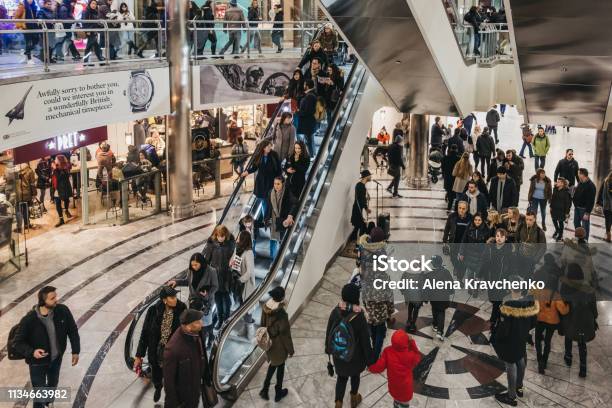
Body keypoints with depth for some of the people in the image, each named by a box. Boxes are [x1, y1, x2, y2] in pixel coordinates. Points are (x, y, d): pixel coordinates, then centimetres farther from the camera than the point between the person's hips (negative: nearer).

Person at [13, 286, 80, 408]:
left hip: (56, 358, 4)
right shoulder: (29, 320, -29)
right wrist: (32, 352, -34)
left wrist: (75, 351, -3)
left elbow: (73, 330, -5)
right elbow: (18, 342, -17)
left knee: (53, 384, 29)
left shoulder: (63, 310, -20)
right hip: (38, 362, -4)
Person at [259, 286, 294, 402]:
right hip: (279, 346, -5)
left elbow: (262, 325, 2)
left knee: (273, 364, 29)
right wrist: (290, 349, -7)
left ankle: (265, 390, 33)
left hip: (268, 343, 5)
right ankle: (278, 393, 39)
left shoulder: (265, 308, -14)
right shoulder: (281, 315, -34)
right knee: (280, 366, 20)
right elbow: (285, 334, -23)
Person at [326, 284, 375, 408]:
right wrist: (369, 359, -5)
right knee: (355, 374, 27)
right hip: (355, 355, -2)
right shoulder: (359, 316, -29)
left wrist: (328, 348, 14)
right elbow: (365, 340, -19)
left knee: (342, 377, 23)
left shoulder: (335, 311, -19)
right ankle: (354, 398, 49)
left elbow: (328, 331, -5)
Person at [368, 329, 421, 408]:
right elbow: (417, 359, 0)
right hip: (405, 387, -2)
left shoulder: (387, 351, -22)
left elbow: (380, 366, -18)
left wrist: (371, 368, 3)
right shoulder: (410, 354, -24)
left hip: (393, 386, 3)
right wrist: (412, 344, -8)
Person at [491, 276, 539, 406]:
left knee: (511, 365, 8)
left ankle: (511, 396, 23)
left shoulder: (508, 306, -32)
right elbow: (533, 322, 1)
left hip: (510, 340, -6)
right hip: (523, 338, 6)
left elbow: (503, 328, -24)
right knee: (521, 361, 25)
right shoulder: (530, 301, -13)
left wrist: (496, 339, -6)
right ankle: (519, 387, 46)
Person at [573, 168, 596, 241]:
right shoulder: (580, 183, 4)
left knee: (585, 226, 2)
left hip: (584, 209, -9)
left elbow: (591, 201, -22)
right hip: (577, 207, 9)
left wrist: (587, 213, -22)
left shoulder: (590, 186, -21)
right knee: (576, 224, 20)